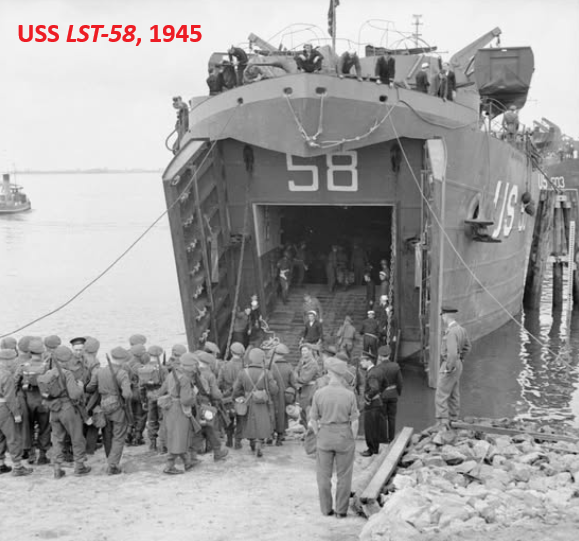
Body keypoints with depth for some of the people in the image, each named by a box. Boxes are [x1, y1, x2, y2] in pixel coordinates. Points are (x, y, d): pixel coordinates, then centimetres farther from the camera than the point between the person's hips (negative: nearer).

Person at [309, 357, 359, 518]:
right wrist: (352, 438, 4)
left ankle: (326, 509, 21)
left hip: (324, 436, 1)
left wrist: (319, 435, 10)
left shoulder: (319, 393, -8)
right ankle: (341, 510, 16)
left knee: (324, 475, 14)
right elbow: (354, 421, -8)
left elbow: (313, 420, -3)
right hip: (344, 435, -1)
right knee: (344, 475, 11)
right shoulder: (349, 394, -11)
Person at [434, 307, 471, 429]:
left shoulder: (451, 332, -25)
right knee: (454, 395, 16)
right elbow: (467, 346, 21)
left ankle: (442, 423, -10)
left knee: (441, 395, -6)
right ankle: (453, 421, 24)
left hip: (449, 365, -10)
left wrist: (449, 368, -22)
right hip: (458, 364, 10)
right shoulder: (460, 329, 6)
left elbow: (452, 353, -32)